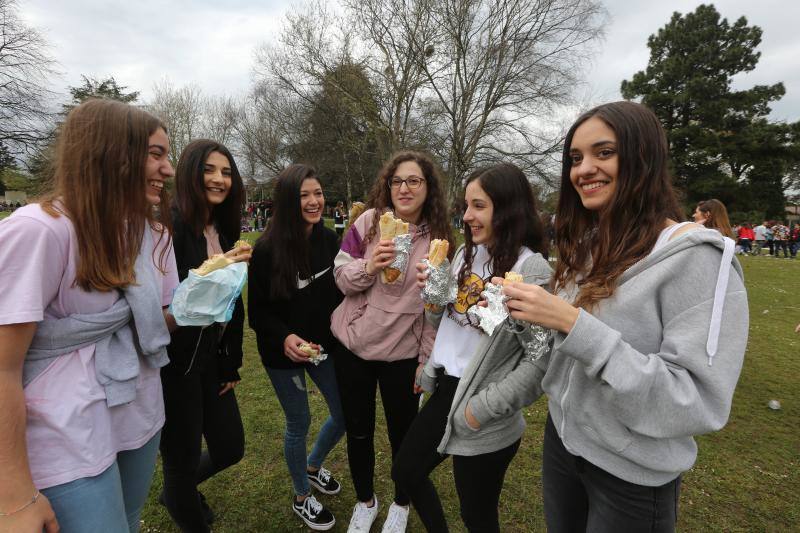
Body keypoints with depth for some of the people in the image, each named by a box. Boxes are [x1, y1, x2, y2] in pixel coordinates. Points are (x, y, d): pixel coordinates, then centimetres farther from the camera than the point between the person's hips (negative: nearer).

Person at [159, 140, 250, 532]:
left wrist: (232, 363, 11)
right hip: (174, 363, -7)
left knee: (230, 449, 18)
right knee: (183, 458, 9)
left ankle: (178, 490, 50)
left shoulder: (224, 230, 8)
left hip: (212, 359, 7)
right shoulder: (167, 223, -14)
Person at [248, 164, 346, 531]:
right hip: (283, 353, -4)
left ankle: (313, 466, 46)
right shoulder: (267, 249, -18)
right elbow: (257, 310, -12)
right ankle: (301, 497, 40)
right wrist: (284, 336, -28)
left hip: (326, 345, 5)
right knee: (299, 423, 11)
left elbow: (339, 292, 4)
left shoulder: (329, 240, -5)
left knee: (345, 413, 13)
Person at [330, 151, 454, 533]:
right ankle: (364, 500, 44)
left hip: (402, 354, 0)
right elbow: (341, 279, -4)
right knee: (358, 431, 16)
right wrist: (368, 265, -25)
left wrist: (427, 360, -2)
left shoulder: (438, 237, -5)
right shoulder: (368, 222, -5)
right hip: (353, 345, 1)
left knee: (403, 434, 13)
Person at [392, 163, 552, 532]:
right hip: (444, 391, 8)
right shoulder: (466, 253, 3)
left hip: (485, 423, -7)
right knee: (405, 472, 24)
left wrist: (484, 408, -18)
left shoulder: (531, 269, -20)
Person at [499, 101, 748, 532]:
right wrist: (533, 314, -9)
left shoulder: (697, 257, -20)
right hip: (562, 438, 6)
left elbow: (699, 402, -26)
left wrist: (574, 324, -32)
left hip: (632, 475, -6)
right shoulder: (586, 247, 1)